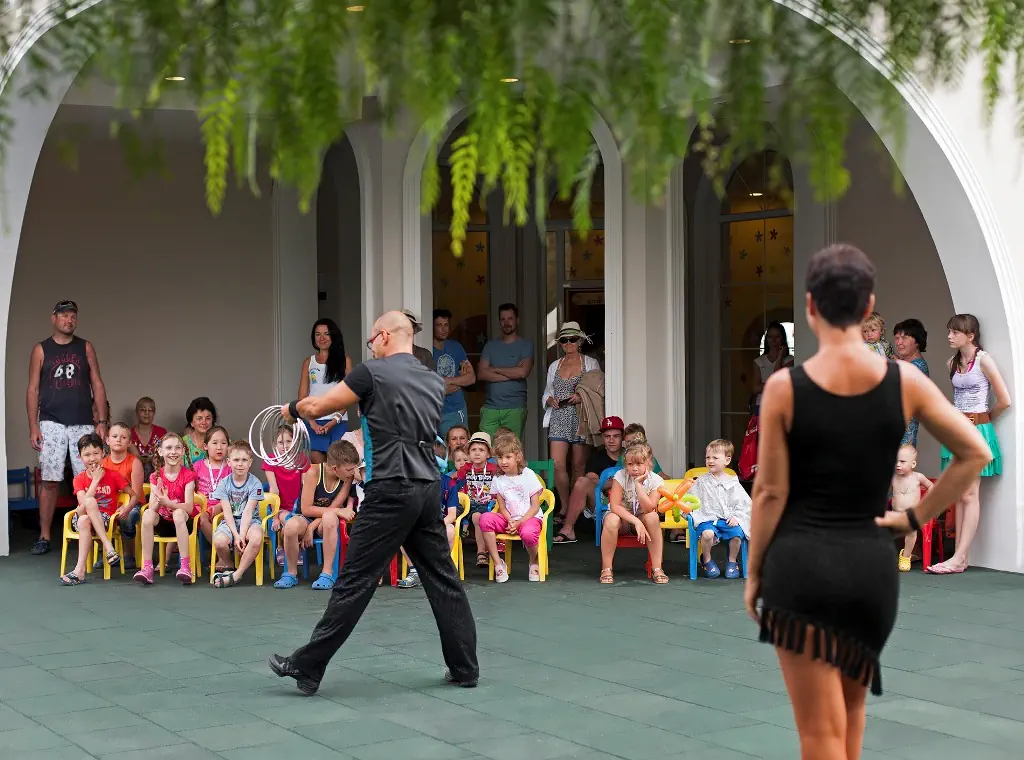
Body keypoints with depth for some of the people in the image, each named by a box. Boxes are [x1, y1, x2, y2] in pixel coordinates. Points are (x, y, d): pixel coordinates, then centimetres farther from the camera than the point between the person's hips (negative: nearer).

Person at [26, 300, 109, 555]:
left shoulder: (86, 348, 10)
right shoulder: (41, 350, 6)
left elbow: (97, 386, 8)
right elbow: (33, 389, 5)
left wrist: (102, 421, 0)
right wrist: (33, 427, -3)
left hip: (83, 424, 1)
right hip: (51, 424, -1)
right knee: (50, 481, -1)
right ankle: (44, 537, 5)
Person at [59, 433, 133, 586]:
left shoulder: (113, 475, 3)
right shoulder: (80, 478, 6)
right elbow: (83, 502, -12)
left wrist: (127, 508, -15)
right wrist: (96, 479, -12)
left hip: (105, 519, -2)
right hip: (81, 517, 2)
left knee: (84, 521, -37)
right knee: (90, 501, -35)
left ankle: (80, 570, -40)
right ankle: (108, 546, -38)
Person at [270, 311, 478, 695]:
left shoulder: (373, 372, -4)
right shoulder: (434, 381, 14)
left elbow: (315, 407, 0)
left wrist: (291, 409, 21)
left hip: (391, 491, -6)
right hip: (429, 489, 6)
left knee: (355, 582, -3)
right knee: (443, 579, 11)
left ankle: (306, 667, 3)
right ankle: (465, 668, 15)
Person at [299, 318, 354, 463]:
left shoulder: (344, 360, 7)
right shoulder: (309, 362, 12)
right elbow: (302, 397, 8)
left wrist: (336, 419, -10)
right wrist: (311, 422, -6)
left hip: (338, 422, -1)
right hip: (314, 422, 2)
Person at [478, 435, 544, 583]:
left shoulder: (528, 475, -6)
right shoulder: (498, 480, 5)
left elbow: (535, 507, -6)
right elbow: (502, 507, 5)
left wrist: (519, 523, -17)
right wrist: (510, 522, -16)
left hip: (530, 517, -4)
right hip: (509, 519, 4)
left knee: (528, 533, -39)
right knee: (485, 519, -25)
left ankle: (534, 562, -3)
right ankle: (498, 563, -16)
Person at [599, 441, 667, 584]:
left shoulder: (656, 481, -14)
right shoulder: (621, 476, -17)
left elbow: (648, 509, -27)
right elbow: (614, 505, -25)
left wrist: (638, 484, -33)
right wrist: (636, 522, -34)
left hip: (641, 520, 1)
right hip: (622, 517, -1)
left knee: (653, 517, -32)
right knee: (611, 519, -36)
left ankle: (656, 568, -25)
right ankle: (606, 569, -24)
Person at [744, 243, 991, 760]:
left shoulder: (784, 387, -9)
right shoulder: (905, 381, -2)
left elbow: (771, 493, -6)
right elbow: (976, 453, 1)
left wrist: (754, 572, 5)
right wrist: (916, 516, 8)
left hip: (801, 563, -3)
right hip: (872, 566, 3)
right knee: (850, 706, 26)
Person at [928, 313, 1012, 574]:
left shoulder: (983, 360, -10)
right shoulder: (953, 363, 11)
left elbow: (1003, 401, -8)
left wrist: (984, 419, 6)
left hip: (976, 430, -7)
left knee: (969, 495, -8)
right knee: (959, 496, 4)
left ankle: (959, 558, -10)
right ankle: (960, 557, 4)